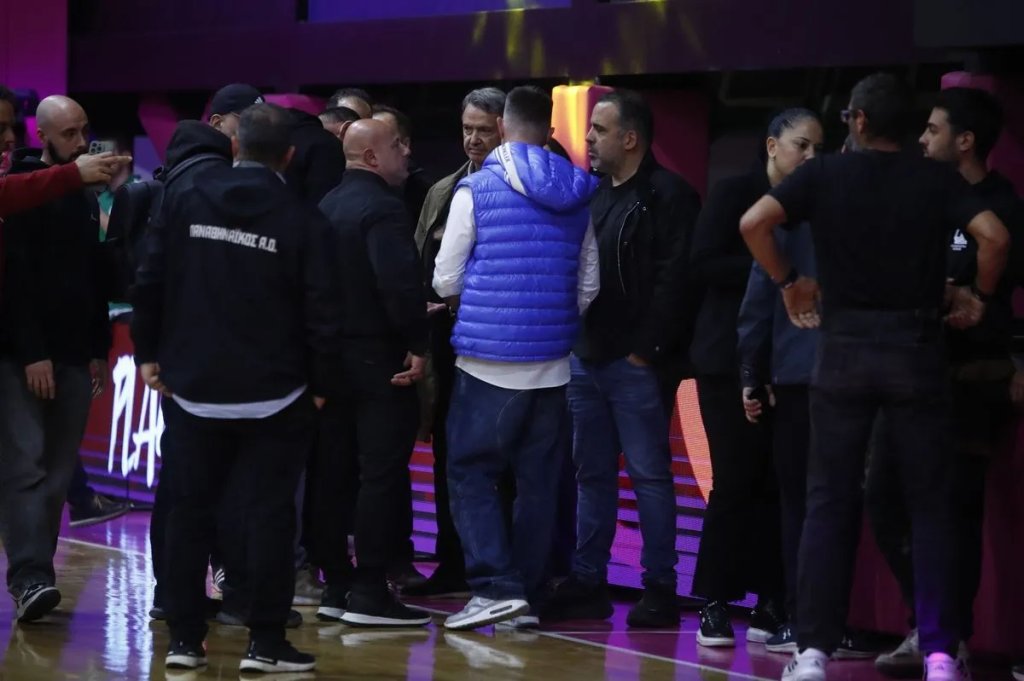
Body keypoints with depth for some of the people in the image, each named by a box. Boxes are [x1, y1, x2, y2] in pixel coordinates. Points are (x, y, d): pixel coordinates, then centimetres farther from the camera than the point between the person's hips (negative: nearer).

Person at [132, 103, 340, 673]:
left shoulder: (187, 202, 0)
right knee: (268, 514, 1)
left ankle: (185, 638, 12)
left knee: (189, 512, 10)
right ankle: (266, 643, 0)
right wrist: (319, 381, 3)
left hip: (192, 388, 3)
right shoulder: (303, 220, -8)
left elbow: (150, 282, 0)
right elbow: (321, 310, -9)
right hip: (273, 395, -3)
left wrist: (149, 353, 10)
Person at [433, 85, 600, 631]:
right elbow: (589, 286, 10)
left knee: (471, 472, 3)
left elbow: (446, 280, -4)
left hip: (488, 359, -4)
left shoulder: (477, 189, -7)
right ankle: (530, 595, 12)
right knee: (538, 482, 9)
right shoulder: (578, 195, 6)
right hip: (551, 363, 4)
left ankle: (496, 585, -10)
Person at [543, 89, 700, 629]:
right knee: (592, 473, 11)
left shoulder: (667, 195, -8)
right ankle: (587, 583, 16)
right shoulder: (592, 194, 15)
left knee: (649, 475, -3)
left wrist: (645, 348, -17)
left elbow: (671, 279, -15)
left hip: (634, 362, -8)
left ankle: (660, 587, 2)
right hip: (586, 357, 8)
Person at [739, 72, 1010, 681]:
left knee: (830, 503, 6)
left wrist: (788, 281, 6)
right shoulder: (937, 179, 2)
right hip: (917, 346, 0)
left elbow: (753, 224, -9)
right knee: (931, 505, 5)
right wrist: (979, 295, 4)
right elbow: (995, 237, -13)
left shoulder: (824, 174, 2)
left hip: (845, 345, 0)